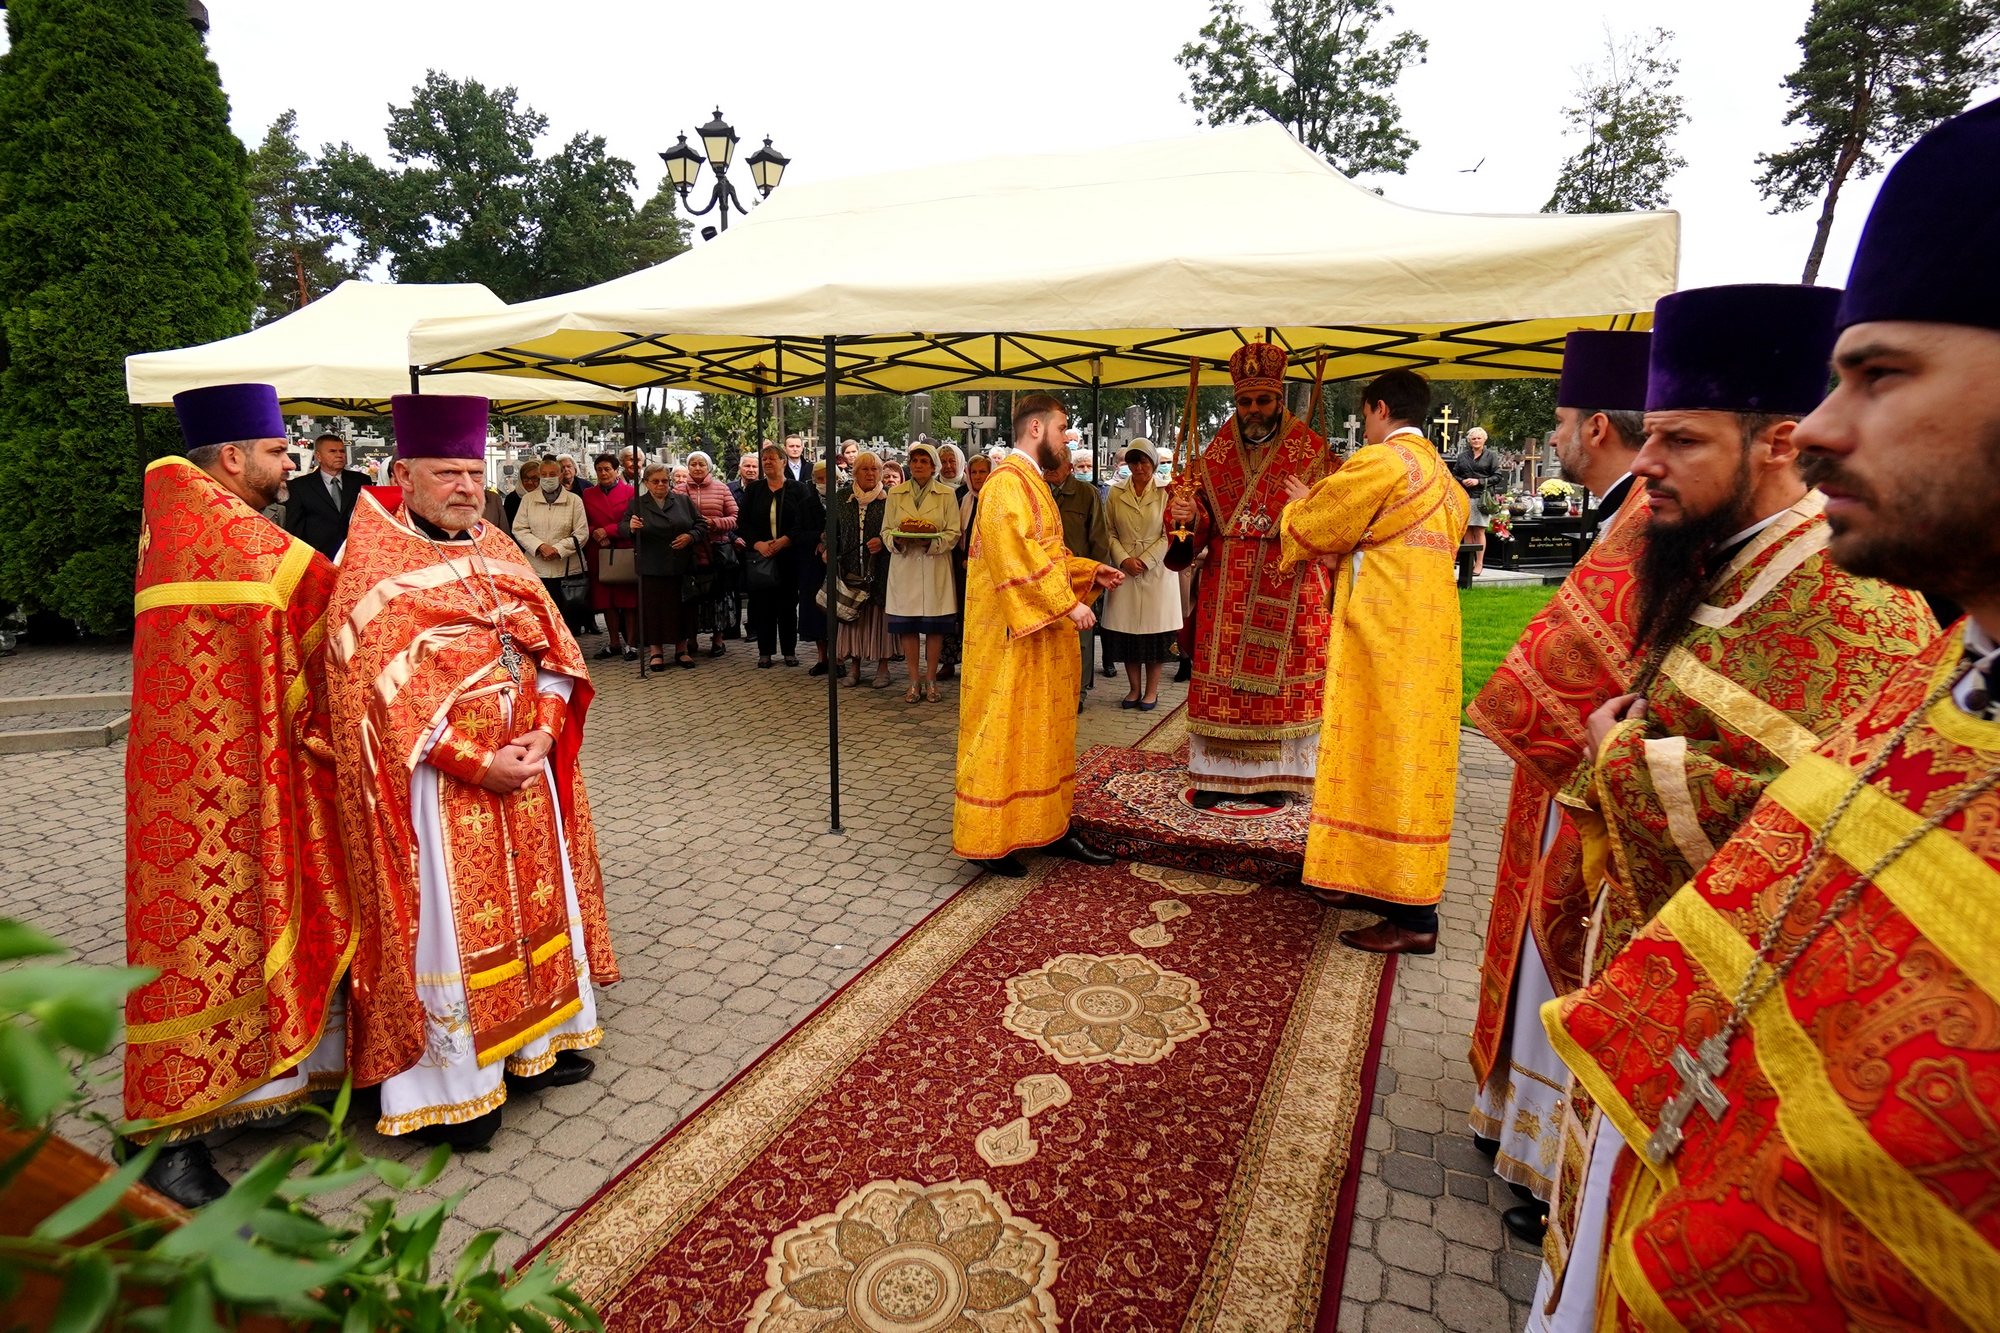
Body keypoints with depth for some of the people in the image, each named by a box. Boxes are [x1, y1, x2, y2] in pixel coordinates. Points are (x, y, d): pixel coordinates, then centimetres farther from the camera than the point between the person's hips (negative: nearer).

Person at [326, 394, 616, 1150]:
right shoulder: (373, 570, -9)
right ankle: (448, 1085, 18)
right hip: (437, 782, -6)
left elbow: (551, 646, 7)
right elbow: (386, 695, -16)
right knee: (446, 924, 2)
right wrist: (478, 763, -19)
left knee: (532, 903, 14)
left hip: (523, 769, 7)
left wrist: (544, 732, -8)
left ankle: (531, 1044, 31)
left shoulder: (496, 551, 10)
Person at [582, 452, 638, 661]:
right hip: (599, 554, 3)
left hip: (626, 552, -3)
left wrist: (607, 530, -11)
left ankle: (630, 643, 4)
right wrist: (594, 533, -8)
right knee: (605, 599, 6)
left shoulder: (630, 492, 3)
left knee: (629, 599, -2)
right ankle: (614, 643, 14)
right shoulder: (588, 494, 14)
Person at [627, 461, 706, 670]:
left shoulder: (683, 501, 12)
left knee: (682, 607, 5)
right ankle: (656, 651, 12)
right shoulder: (637, 503, 8)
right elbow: (623, 528, 0)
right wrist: (631, 527, -24)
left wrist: (690, 536, -10)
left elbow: (701, 525, 10)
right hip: (651, 568, -1)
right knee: (654, 607, 1)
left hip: (682, 567, 1)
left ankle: (682, 649, 17)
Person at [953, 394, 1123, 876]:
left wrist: (1090, 571, 12)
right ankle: (987, 839, 7)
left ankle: (1048, 827, 25)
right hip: (1012, 637, -10)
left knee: (1044, 731, 15)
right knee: (1003, 731, -3)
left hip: (1042, 636, 10)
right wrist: (1067, 603, -23)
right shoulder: (1008, 483, -14)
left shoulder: (1031, 483, 18)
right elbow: (1018, 558, -24)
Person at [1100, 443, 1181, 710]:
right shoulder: (1116, 493, 7)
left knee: (1155, 629, 1)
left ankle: (1151, 690, 10)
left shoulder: (1165, 493, 0)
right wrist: (1124, 559, -10)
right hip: (1124, 570, 2)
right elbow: (1109, 531, 4)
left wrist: (1144, 561, -11)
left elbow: (1169, 535, -3)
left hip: (1157, 570, -2)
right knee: (1127, 630, 3)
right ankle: (1134, 688, 14)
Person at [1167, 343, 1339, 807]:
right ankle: (1219, 772, 14)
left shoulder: (1312, 455, 1)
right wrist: (1185, 516, -14)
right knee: (1221, 677, 3)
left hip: (1287, 592, -2)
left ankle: (1273, 774, 16)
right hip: (1225, 591, 2)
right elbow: (1200, 523, 9)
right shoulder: (1215, 456, 9)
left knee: (1281, 678, 3)